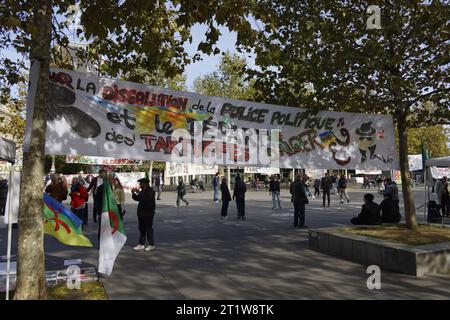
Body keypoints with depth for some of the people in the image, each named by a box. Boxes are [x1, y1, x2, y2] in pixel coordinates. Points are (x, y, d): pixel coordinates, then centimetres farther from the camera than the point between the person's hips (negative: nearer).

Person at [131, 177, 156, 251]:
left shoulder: (151, 191, -12)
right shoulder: (142, 191, 14)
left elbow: (147, 198, -27)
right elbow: (137, 198, 19)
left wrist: (138, 193, -26)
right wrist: (133, 193, 3)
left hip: (148, 213, -8)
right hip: (141, 213, 8)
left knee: (148, 228, -1)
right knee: (141, 228, 10)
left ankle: (151, 244, 10)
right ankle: (141, 244, 18)